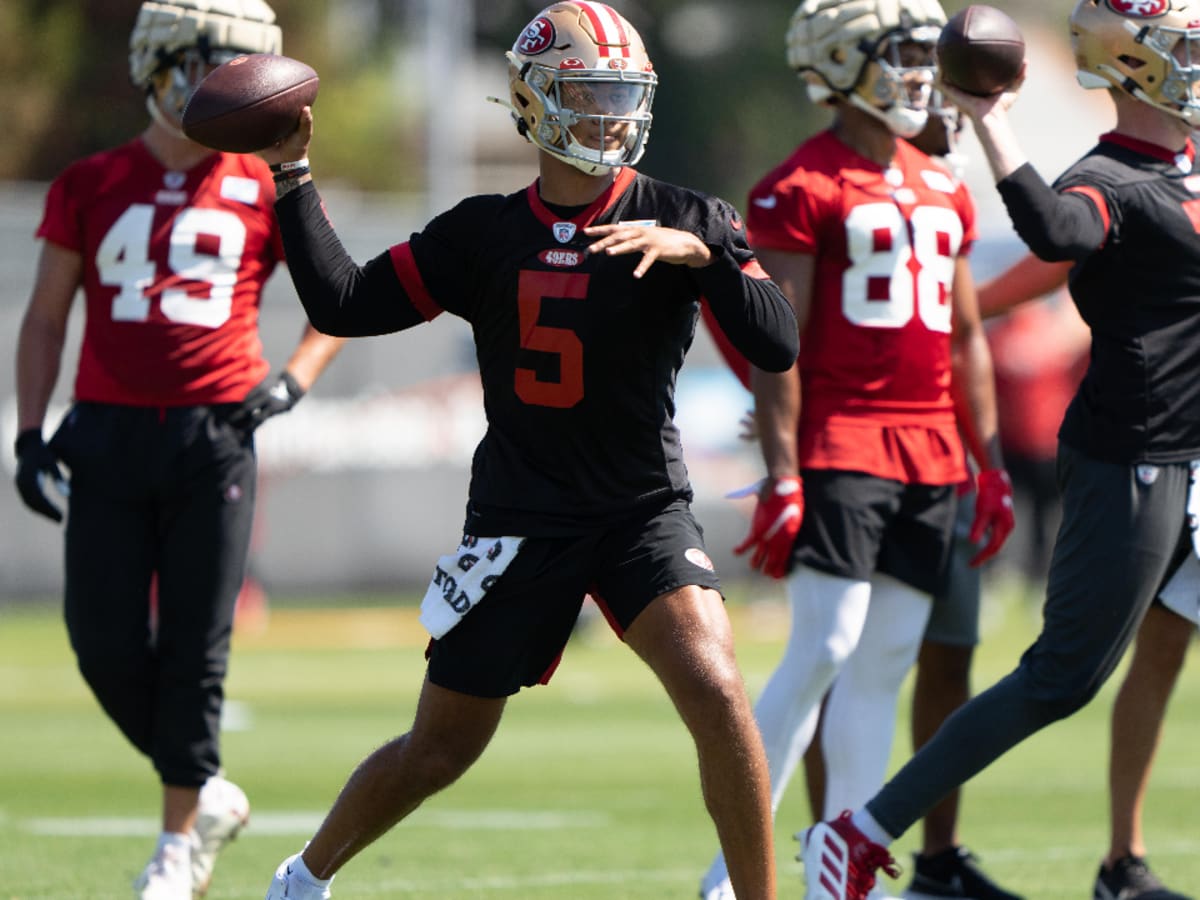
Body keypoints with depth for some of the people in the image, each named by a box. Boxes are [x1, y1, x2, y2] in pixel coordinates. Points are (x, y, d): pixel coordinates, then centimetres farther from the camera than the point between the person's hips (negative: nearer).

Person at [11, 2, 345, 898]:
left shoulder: (264, 193, 6)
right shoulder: (91, 185, 7)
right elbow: (46, 319, 12)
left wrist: (291, 381, 0)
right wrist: (30, 435, 3)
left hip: (214, 434, -1)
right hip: (109, 432, 1)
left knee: (195, 648, -2)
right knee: (107, 648, -3)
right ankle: (208, 796, 17)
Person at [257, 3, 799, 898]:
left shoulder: (684, 219, -4)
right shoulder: (483, 234, 2)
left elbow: (778, 346, -15)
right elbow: (344, 304, 0)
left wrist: (702, 254, -30)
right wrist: (294, 179, -3)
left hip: (642, 508, -1)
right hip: (518, 516, 1)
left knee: (716, 692, -25)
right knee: (442, 748, 9)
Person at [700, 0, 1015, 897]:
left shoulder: (944, 191, 17)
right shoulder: (802, 187, -6)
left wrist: (991, 465, 16)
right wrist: (783, 476, -16)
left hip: (930, 457, 7)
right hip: (840, 449, -7)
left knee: (887, 664, 7)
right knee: (823, 653, -13)